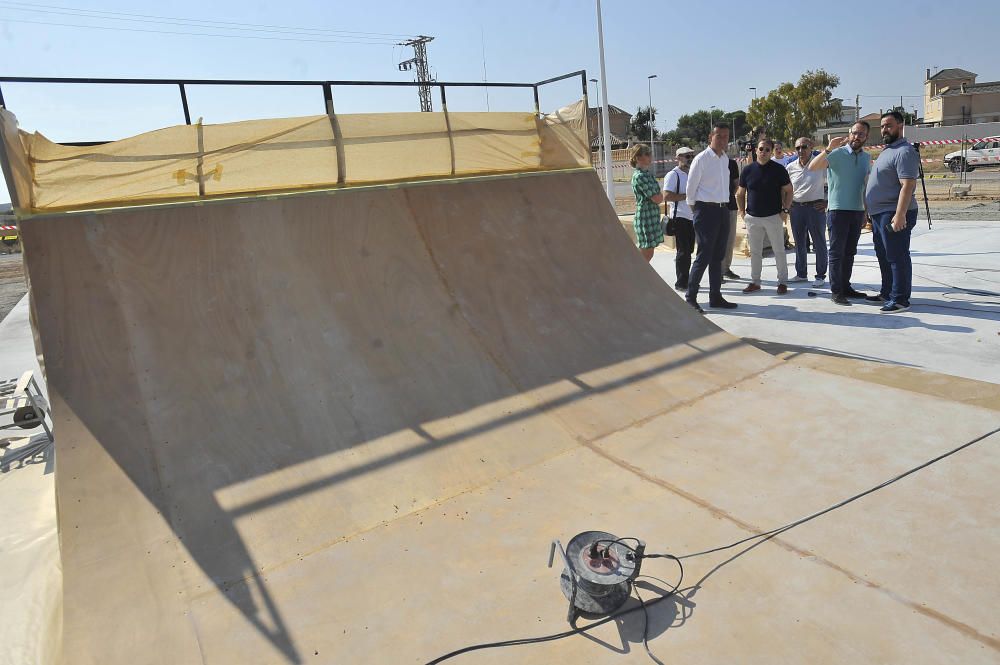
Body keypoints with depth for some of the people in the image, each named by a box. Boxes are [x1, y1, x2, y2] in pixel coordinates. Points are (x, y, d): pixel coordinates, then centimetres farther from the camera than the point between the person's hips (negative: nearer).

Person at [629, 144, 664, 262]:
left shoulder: (647, 173, 13)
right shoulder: (639, 176, -15)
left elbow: (657, 197, 16)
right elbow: (657, 199, -16)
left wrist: (659, 195, -3)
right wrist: (663, 195, 2)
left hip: (653, 217, 9)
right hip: (645, 218, -9)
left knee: (648, 255, 12)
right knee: (645, 256, -3)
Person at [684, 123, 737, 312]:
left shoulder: (725, 158, 12)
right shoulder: (701, 159, -9)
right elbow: (691, 187, -4)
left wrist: (724, 205, 19)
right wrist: (694, 208, 4)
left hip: (723, 210, 7)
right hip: (706, 210, -7)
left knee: (718, 256, 11)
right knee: (704, 256, -8)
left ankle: (715, 296, 19)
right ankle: (690, 297, 2)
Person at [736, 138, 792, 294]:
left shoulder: (779, 169, -2)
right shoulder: (748, 170, 4)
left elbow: (788, 190, 4)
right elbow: (740, 194, 12)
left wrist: (785, 210, -4)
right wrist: (743, 212, 4)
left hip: (774, 217, -2)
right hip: (752, 217, 2)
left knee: (779, 251, 3)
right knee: (755, 252, 9)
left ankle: (783, 281, 12)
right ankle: (755, 281, 18)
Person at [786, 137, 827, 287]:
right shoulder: (790, 168, 5)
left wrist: (827, 201, -6)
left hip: (815, 207, -4)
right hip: (796, 208, 4)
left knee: (819, 243, 2)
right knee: (799, 243, 12)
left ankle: (820, 276, 10)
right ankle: (801, 274, 24)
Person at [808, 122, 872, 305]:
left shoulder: (867, 158, 12)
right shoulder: (837, 154, -6)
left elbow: (865, 185, 18)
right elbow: (812, 167, -21)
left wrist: (866, 212, 16)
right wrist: (828, 148, -32)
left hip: (858, 211, 6)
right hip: (838, 210, -6)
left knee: (849, 252, 11)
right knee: (837, 252, -3)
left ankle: (846, 286, 19)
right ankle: (836, 291, 0)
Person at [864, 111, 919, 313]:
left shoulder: (904, 151, -12)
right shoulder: (887, 150, 19)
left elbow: (908, 185, -21)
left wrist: (900, 215, -28)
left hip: (894, 214, -10)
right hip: (880, 214, 10)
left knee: (897, 257, -6)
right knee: (884, 256, 17)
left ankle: (900, 299, -1)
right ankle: (887, 293, 28)